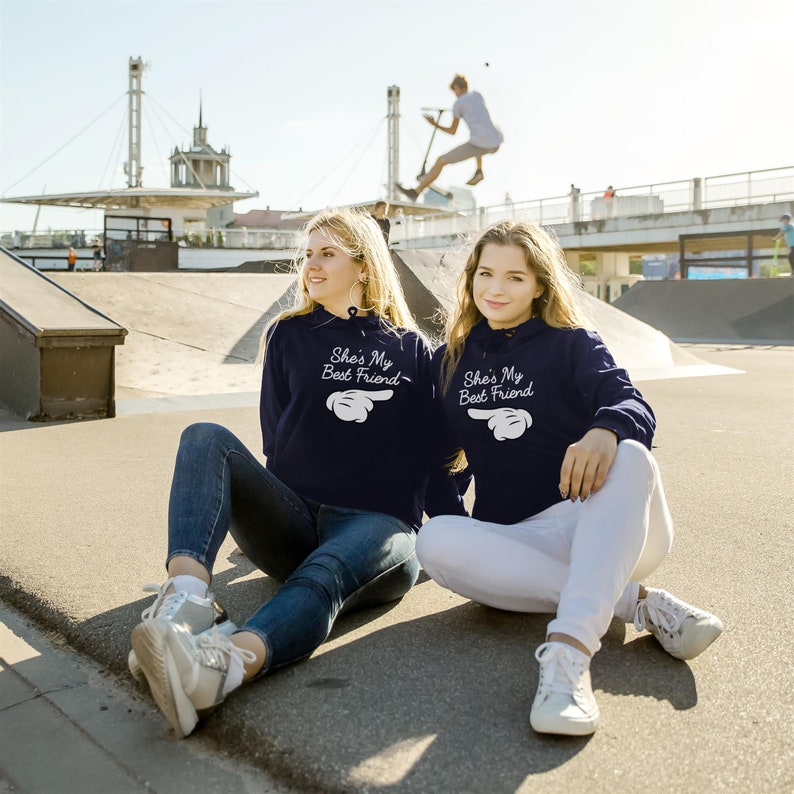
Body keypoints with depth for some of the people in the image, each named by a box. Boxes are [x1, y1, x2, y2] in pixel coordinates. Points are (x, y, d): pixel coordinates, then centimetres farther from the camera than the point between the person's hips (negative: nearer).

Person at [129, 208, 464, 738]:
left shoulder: (413, 351, 13)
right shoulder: (290, 336, 16)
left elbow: (428, 458, 10)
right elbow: (278, 442, 13)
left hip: (378, 524, -2)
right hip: (290, 522, 2)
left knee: (325, 572, -37)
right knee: (206, 438, -22)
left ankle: (226, 666, -64)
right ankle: (187, 591, -46)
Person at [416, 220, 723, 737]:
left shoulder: (572, 344, 5)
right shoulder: (450, 361, 15)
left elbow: (634, 407, -12)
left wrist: (605, 431, -35)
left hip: (608, 526, -2)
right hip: (520, 542, 3)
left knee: (629, 457, -35)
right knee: (436, 542, -30)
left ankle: (569, 652, -50)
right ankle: (637, 602, -27)